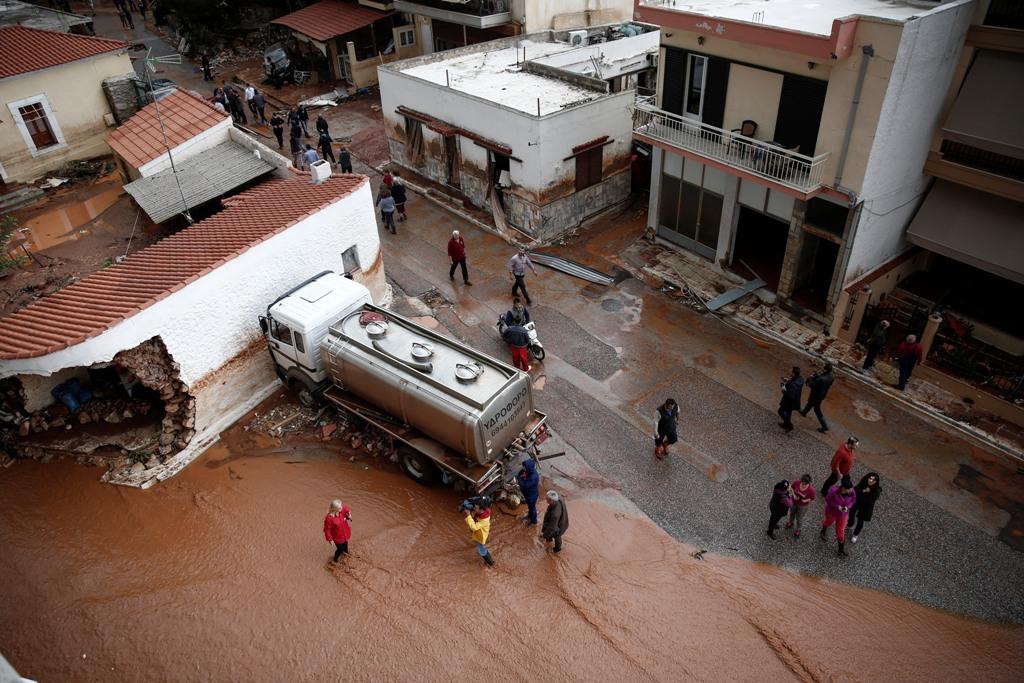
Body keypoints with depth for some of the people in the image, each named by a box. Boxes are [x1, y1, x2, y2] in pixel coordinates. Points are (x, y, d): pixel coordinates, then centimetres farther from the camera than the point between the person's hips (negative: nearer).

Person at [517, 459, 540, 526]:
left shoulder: (533, 477, -42)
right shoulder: (528, 471, -18)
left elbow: (524, 485, -35)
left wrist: (519, 478, -24)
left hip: (532, 494, -7)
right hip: (527, 493, 7)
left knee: (532, 507, 19)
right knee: (529, 505, 33)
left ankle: (533, 521, 45)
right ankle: (530, 515, 60)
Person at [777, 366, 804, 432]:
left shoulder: (793, 385, -38)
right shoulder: (800, 379, -10)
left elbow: (791, 396, -37)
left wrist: (784, 391, -25)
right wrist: (788, 382, 0)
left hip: (790, 401, -9)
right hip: (795, 400, 9)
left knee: (781, 411, 14)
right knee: (788, 412, 28)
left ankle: (789, 425, 21)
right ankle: (786, 424, 47)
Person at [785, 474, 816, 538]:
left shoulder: (811, 489, -34)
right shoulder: (797, 483, -28)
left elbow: (813, 498, -15)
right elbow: (792, 487, -6)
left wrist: (806, 500, -29)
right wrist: (794, 495, -20)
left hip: (803, 506, -3)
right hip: (794, 502, 3)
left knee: (799, 518, 20)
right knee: (792, 513, 30)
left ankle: (797, 530, 49)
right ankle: (791, 522, 63)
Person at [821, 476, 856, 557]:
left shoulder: (852, 492, -27)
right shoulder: (834, 491, -36)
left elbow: (853, 501, -6)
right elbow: (827, 500, -19)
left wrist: (848, 507, -24)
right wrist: (837, 506, -31)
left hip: (843, 514, 1)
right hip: (831, 512, -1)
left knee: (840, 531, 9)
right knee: (828, 522, 31)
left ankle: (841, 550, 30)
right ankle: (823, 532, 66)